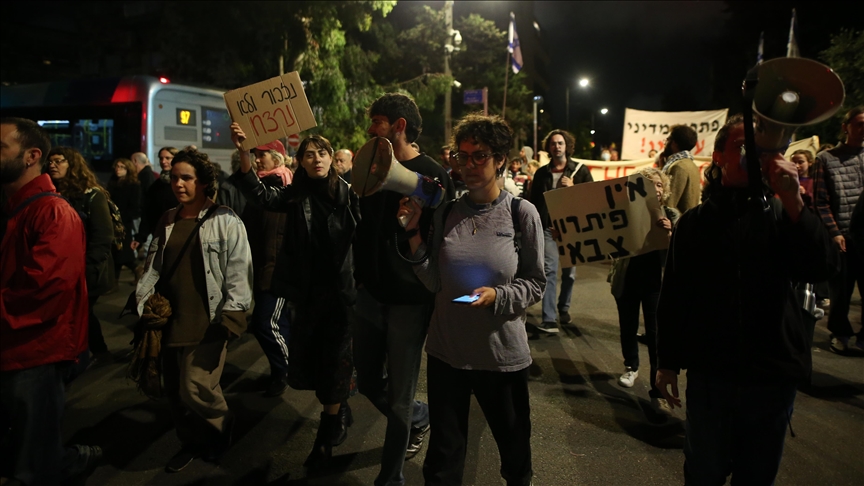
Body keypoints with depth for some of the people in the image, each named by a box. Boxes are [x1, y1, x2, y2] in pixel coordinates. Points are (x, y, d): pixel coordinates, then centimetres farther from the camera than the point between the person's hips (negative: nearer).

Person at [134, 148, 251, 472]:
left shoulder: (226, 222, -8)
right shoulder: (167, 221, 11)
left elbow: (239, 274, -10)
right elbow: (152, 267, 15)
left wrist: (229, 319, -14)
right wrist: (143, 306, 7)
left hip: (207, 323, -6)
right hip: (171, 321, 6)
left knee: (196, 389, -8)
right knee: (174, 390, 12)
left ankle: (222, 430, 22)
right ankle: (192, 442, 34)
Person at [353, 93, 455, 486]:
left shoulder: (432, 175, -10)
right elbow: (363, 228, 13)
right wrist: (360, 276, 10)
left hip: (409, 301, -6)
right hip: (371, 294, 6)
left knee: (399, 397, 2)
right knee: (368, 383, 17)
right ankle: (420, 417, 45)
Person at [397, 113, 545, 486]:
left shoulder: (522, 213, -8)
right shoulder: (446, 212, 0)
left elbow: (535, 283, -5)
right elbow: (434, 282, -2)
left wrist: (498, 295, -22)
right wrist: (415, 232, -10)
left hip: (502, 352, -2)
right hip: (446, 350, 2)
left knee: (513, 443, 19)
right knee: (444, 455, 15)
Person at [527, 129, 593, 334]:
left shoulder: (580, 170, 2)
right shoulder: (542, 172, 7)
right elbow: (533, 200, 9)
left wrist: (573, 188, -15)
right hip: (548, 228, 0)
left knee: (569, 271, 11)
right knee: (549, 270, -12)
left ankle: (563, 308, 33)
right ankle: (550, 320, -15)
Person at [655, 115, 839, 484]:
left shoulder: (782, 214, -1)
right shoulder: (694, 222, 0)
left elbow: (820, 269, -17)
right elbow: (673, 296, 1)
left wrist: (793, 200, -26)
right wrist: (667, 362, 2)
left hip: (773, 374, 1)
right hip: (709, 373, 0)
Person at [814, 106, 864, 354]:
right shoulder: (826, 158, 3)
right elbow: (822, 201, 0)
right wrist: (834, 232, -7)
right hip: (843, 235, -1)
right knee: (840, 289, 9)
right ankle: (840, 332, 27)